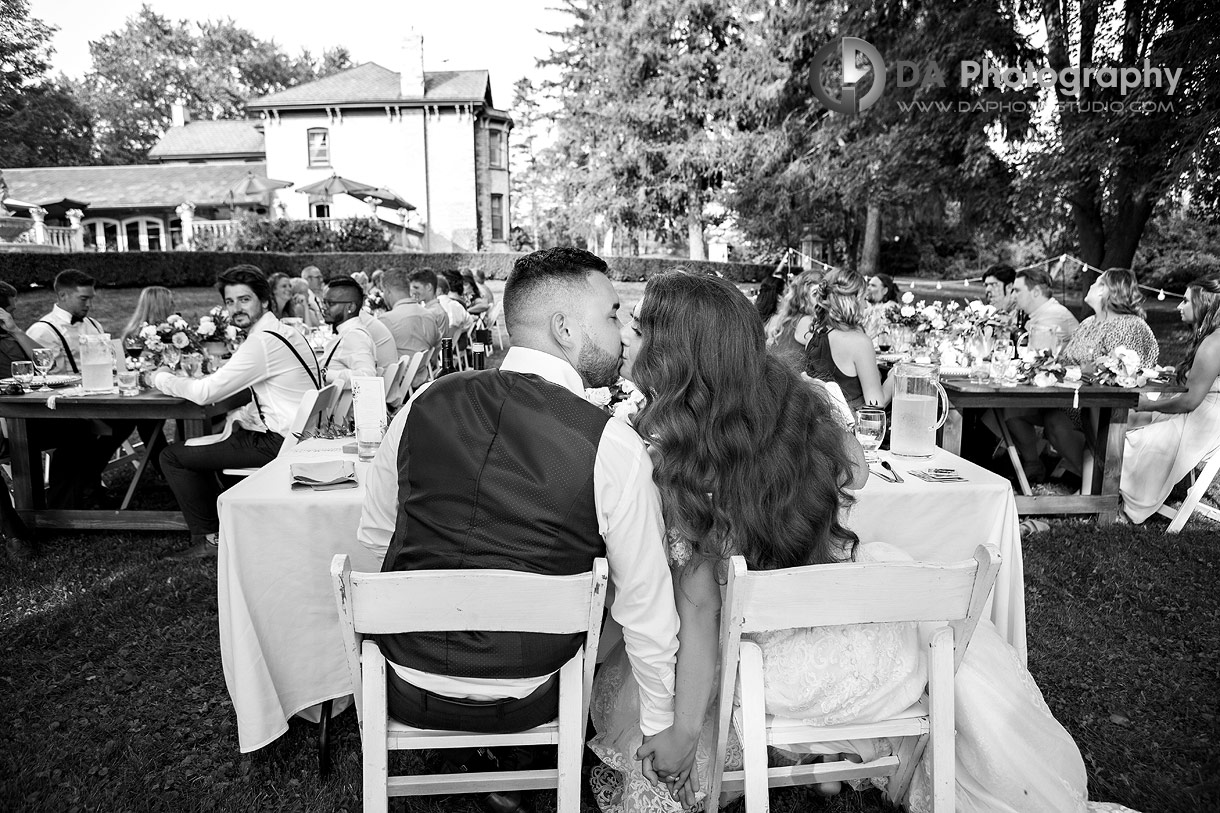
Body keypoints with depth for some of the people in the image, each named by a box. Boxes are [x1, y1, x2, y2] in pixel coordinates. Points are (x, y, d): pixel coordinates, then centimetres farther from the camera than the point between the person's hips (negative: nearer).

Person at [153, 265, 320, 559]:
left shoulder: (262, 341, -18)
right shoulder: (281, 331, 13)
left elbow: (206, 392, -15)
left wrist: (159, 378, 0)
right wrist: (239, 418, 4)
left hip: (279, 442, -10)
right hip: (297, 434, 10)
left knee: (173, 456, -1)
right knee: (209, 440, 29)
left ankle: (209, 537, 11)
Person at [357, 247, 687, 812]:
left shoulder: (426, 402, -9)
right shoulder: (614, 448, -21)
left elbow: (372, 533, 4)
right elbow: (647, 611, -12)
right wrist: (661, 725, 3)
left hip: (405, 689, 3)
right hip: (524, 701, -2)